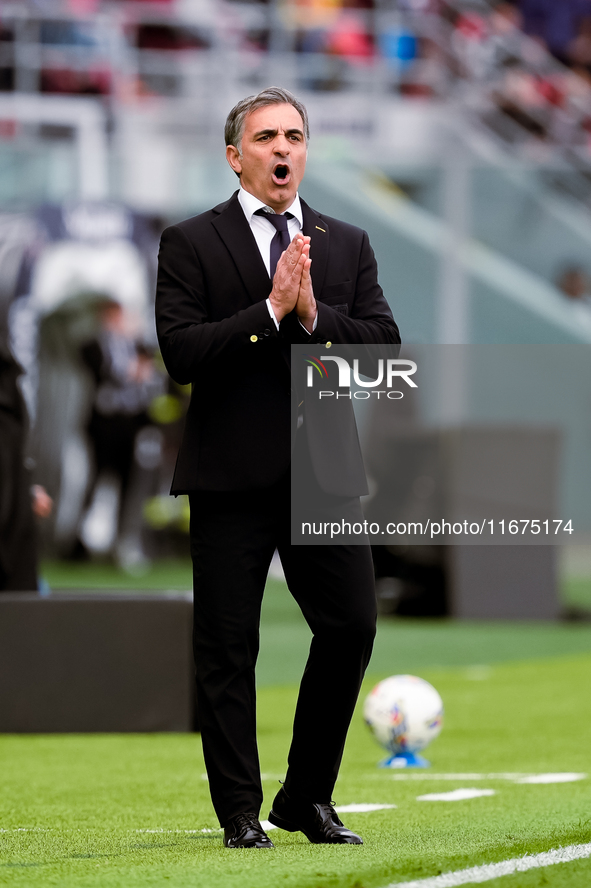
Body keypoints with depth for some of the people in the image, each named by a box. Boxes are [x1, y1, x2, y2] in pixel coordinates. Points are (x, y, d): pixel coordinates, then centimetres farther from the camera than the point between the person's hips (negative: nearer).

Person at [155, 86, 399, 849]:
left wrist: (315, 316, -13)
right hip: (231, 476, -3)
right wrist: (270, 312, -17)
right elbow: (180, 352, -10)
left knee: (351, 627, -1)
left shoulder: (347, 245, 14)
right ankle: (240, 813, 8)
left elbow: (385, 345, 3)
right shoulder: (190, 244, 2)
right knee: (227, 646, 0)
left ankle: (308, 798, 14)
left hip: (324, 471, 3)